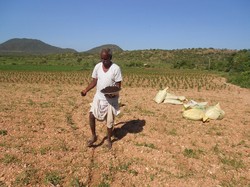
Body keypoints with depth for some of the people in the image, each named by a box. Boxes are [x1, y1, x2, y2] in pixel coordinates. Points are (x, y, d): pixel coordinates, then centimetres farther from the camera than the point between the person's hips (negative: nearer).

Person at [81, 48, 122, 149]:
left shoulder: (116, 68, -14)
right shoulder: (97, 66, -1)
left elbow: (118, 85, -12)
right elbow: (94, 81, 6)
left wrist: (114, 93, -31)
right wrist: (86, 90, -7)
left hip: (111, 99, -3)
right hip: (98, 97, 3)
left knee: (110, 120, 7)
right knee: (91, 116, -5)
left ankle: (109, 139, 30)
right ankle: (94, 136, 17)